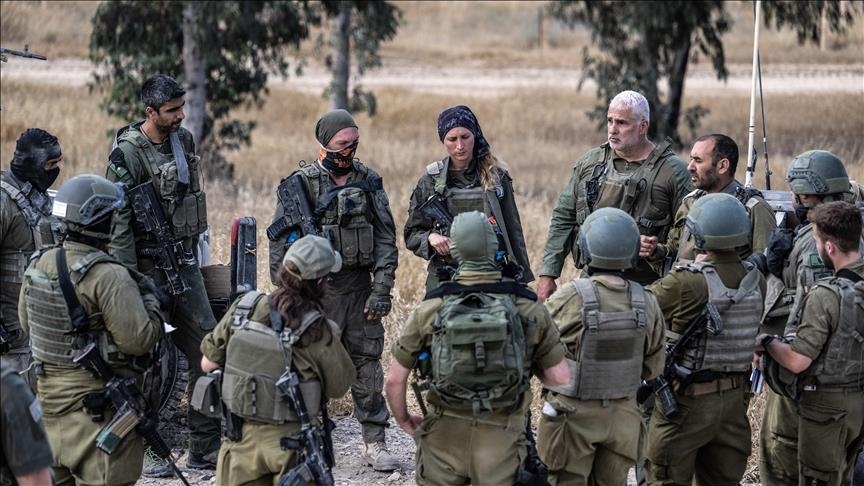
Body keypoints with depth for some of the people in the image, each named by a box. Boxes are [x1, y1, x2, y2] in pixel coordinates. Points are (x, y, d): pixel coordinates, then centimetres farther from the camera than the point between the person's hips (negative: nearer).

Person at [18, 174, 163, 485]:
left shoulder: (40, 266, 3)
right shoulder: (109, 277, -21)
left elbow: (27, 322, 16)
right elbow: (138, 339, -22)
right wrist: (150, 300, -6)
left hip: (50, 391, 8)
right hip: (98, 404, -8)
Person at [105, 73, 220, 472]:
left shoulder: (183, 140, 8)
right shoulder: (128, 152, -14)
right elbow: (118, 220, -16)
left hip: (184, 261, 7)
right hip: (150, 266, -7)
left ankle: (206, 448, 12)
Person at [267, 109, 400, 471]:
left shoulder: (369, 181, 5)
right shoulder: (300, 183, -4)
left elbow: (386, 237, 5)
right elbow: (280, 242, -4)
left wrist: (382, 290, -3)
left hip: (359, 285, 3)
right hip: (315, 288, -3)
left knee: (367, 363, 5)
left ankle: (374, 442, 11)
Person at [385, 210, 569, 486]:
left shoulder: (431, 309, -5)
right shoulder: (528, 308, -6)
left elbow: (394, 380, -2)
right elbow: (561, 379, -3)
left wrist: (404, 421, 15)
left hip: (445, 435, 0)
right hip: (501, 438, 0)